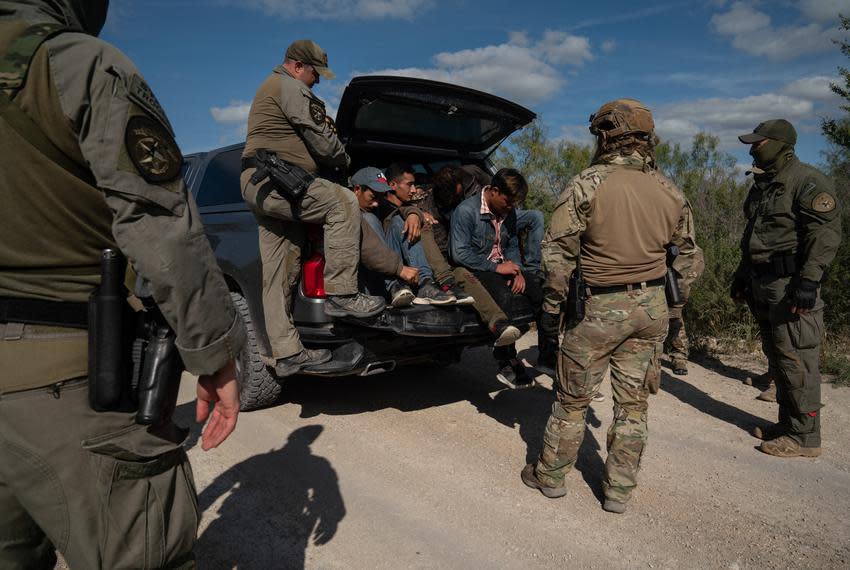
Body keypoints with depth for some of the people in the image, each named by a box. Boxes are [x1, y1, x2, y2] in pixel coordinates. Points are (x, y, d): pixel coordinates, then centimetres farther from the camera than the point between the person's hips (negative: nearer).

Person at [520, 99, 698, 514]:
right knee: (633, 401, 14)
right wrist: (670, 306, 20)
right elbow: (686, 254, 11)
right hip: (651, 307, 5)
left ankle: (549, 475, 26)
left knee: (572, 397, 10)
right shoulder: (669, 192, 4)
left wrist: (553, 304, -2)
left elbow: (558, 251, -14)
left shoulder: (588, 184, -14)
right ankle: (619, 490, 25)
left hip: (600, 307, -4)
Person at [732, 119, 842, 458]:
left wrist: (809, 281, -24)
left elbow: (826, 233, -18)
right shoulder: (762, 185, 18)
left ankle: (804, 437, 4)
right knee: (778, 357, 14)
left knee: (795, 360, -5)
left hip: (791, 286, -9)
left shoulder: (807, 182, -10)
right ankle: (788, 423, 25)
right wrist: (742, 276, 23)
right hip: (764, 286, 9)